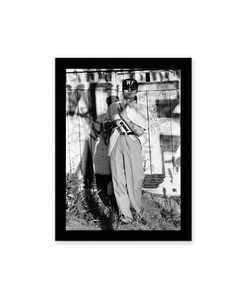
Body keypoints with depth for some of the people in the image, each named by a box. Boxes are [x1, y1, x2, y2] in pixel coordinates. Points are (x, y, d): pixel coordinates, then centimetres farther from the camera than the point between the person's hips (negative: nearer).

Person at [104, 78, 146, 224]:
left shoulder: (139, 109, 9)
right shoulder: (113, 107, 16)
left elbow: (140, 132, -4)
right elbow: (105, 126, 18)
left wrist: (125, 118, -11)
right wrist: (113, 122, -3)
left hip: (132, 144, -1)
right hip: (116, 144, 1)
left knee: (135, 178, -6)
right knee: (118, 178, -4)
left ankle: (136, 210, 8)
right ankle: (125, 213, -1)